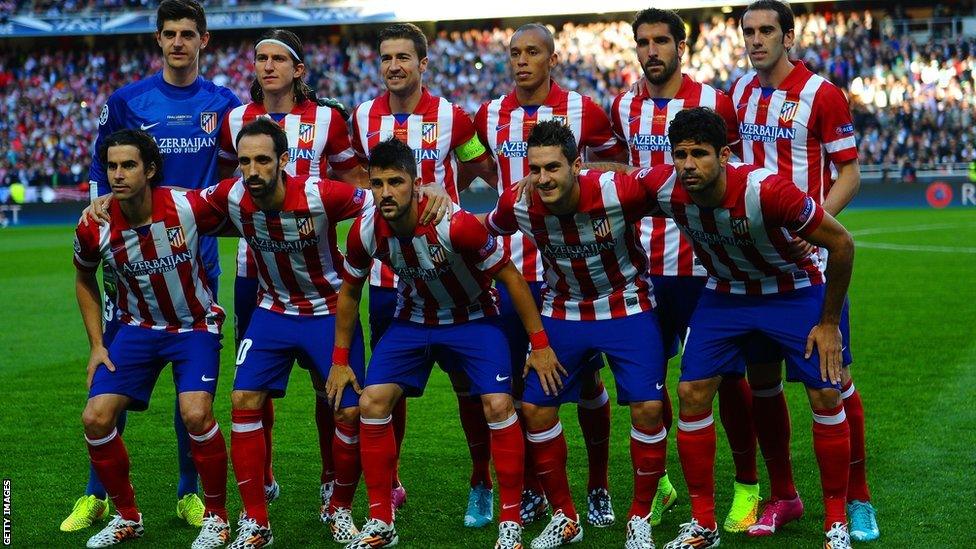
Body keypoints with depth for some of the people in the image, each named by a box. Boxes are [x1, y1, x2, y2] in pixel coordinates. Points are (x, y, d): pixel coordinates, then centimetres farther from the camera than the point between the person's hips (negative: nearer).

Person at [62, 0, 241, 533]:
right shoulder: (126, 102, 1)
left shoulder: (224, 104, 4)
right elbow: (102, 174, 8)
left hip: (198, 262, 1)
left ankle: (189, 493, 16)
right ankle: (97, 495, 10)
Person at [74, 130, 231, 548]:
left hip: (196, 325, -3)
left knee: (195, 414, -23)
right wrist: (96, 345, 5)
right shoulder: (93, 229, -14)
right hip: (138, 327, 3)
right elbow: (84, 278, 7)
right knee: (96, 417, -9)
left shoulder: (189, 208, -23)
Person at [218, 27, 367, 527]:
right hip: (254, 264, 2)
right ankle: (261, 479, 21)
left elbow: (353, 177, 10)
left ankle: (332, 480, 10)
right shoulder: (236, 120, 7)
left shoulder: (326, 119, 1)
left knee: (327, 374, -1)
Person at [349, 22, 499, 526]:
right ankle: (388, 483, 21)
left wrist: (430, 192, 3)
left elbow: (482, 168, 10)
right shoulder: (363, 119, 4)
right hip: (386, 272, 3)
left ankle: (481, 486, 11)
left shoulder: (451, 116, -4)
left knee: (468, 381, 0)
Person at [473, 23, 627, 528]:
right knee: (515, 381, 5)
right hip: (512, 268, 3)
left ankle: (598, 489, 16)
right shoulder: (490, 116, 5)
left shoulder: (582, 111, -3)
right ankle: (530, 491, 18)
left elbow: (620, 164, 9)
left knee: (587, 378, 3)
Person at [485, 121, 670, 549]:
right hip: (562, 312, 3)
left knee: (648, 408, -14)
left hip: (627, 307, -3)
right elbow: (484, 232, 4)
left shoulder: (619, 192, -30)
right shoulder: (518, 205, -19)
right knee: (534, 408, -3)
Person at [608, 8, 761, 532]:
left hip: (702, 262, -4)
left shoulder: (713, 102, -5)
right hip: (642, 262, 4)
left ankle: (746, 486, 12)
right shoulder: (623, 108, 8)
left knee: (724, 372, 1)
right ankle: (656, 483, 20)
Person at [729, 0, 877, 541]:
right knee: (761, 377, 7)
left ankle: (857, 498, 11)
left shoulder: (821, 95, -8)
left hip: (808, 254, -5)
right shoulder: (738, 92, 9)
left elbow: (849, 171, -7)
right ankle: (782, 495, 20)